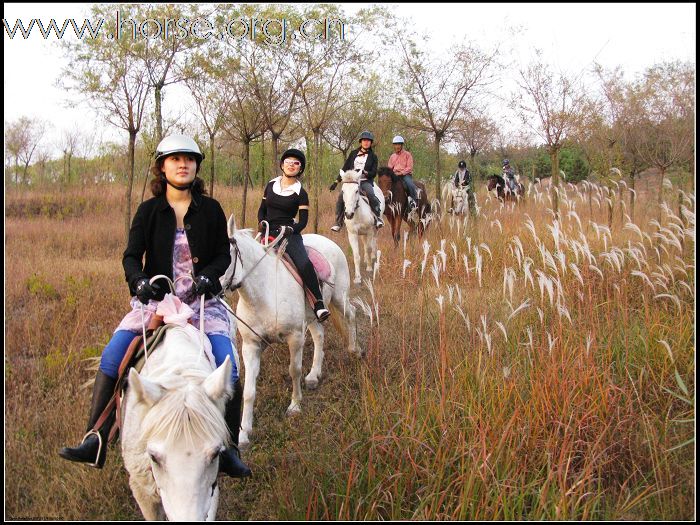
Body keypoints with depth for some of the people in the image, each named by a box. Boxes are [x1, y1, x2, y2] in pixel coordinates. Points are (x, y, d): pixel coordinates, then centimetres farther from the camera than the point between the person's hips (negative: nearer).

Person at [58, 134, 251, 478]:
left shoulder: (211, 209, 4)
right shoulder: (149, 211, 4)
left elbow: (223, 255, 5)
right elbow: (131, 256, -1)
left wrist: (208, 275, -17)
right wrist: (139, 280, -22)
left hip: (202, 300, -1)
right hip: (156, 298, 1)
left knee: (227, 368, -19)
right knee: (111, 358, -14)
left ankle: (228, 451, -5)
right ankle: (95, 442, -6)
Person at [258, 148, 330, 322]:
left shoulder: (300, 193, 4)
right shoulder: (271, 185, 16)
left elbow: (303, 221, 1)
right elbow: (262, 209, 20)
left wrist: (289, 229, -18)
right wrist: (261, 222, -2)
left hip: (289, 233, -4)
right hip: (268, 232, 4)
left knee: (304, 263, -29)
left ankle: (319, 305, -27)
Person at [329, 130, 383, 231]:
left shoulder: (373, 156, 8)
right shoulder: (353, 153, 15)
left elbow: (373, 173, 2)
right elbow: (345, 168, 17)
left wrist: (364, 172, -19)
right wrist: (336, 182, 13)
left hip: (366, 181, -2)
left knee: (371, 195, -34)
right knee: (341, 197, -20)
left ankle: (378, 218, -25)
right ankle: (338, 222, -11)